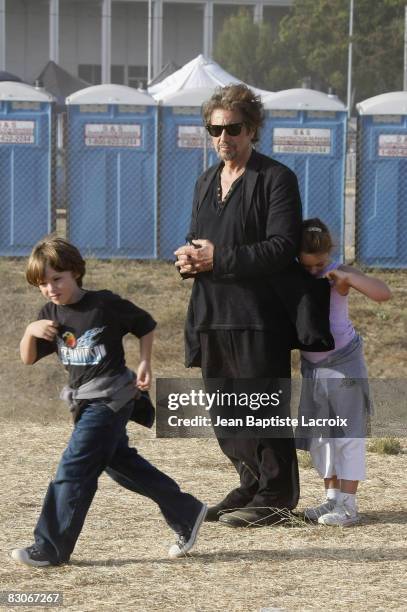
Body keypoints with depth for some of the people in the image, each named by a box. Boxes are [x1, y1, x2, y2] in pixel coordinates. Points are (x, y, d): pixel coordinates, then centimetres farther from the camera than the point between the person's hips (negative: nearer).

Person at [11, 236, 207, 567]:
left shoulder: (105, 304, -13)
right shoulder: (51, 314, 4)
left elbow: (146, 325, 0)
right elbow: (28, 358, 5)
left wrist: (145, 364, -7)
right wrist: (30, 332, -14)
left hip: (110, 399, -8)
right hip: (86, 401, 8)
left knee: (73, 470, -10)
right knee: (122, 464, 14)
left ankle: (50, 548, -6)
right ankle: (187, 512, 25)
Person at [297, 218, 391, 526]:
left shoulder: (339, 275, -15)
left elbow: (383, 293, -26)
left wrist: (346, 277, -32)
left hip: (343, 362, -6)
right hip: (312, 366, 6)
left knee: (347, 433, -5)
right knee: (319, 435, 10)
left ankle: (348, 504, -3)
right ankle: (332, 497, 20)